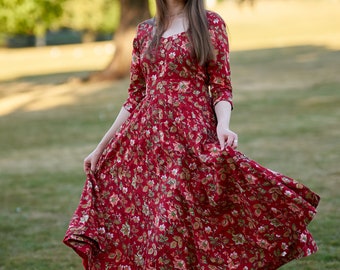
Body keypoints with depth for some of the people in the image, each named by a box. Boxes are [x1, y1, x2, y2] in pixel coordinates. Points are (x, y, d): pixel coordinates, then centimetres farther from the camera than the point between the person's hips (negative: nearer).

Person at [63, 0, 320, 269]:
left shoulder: (210, 23, 1)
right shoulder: (145, 31, 12)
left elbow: (221, 88, -2)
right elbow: (135, 98, 16)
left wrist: (223, 125, -22)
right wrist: (101, 147, 16)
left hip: (191, 137, -4)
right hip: (146, 138, 4)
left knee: (189, 225, -9)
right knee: (140, 229, 3)